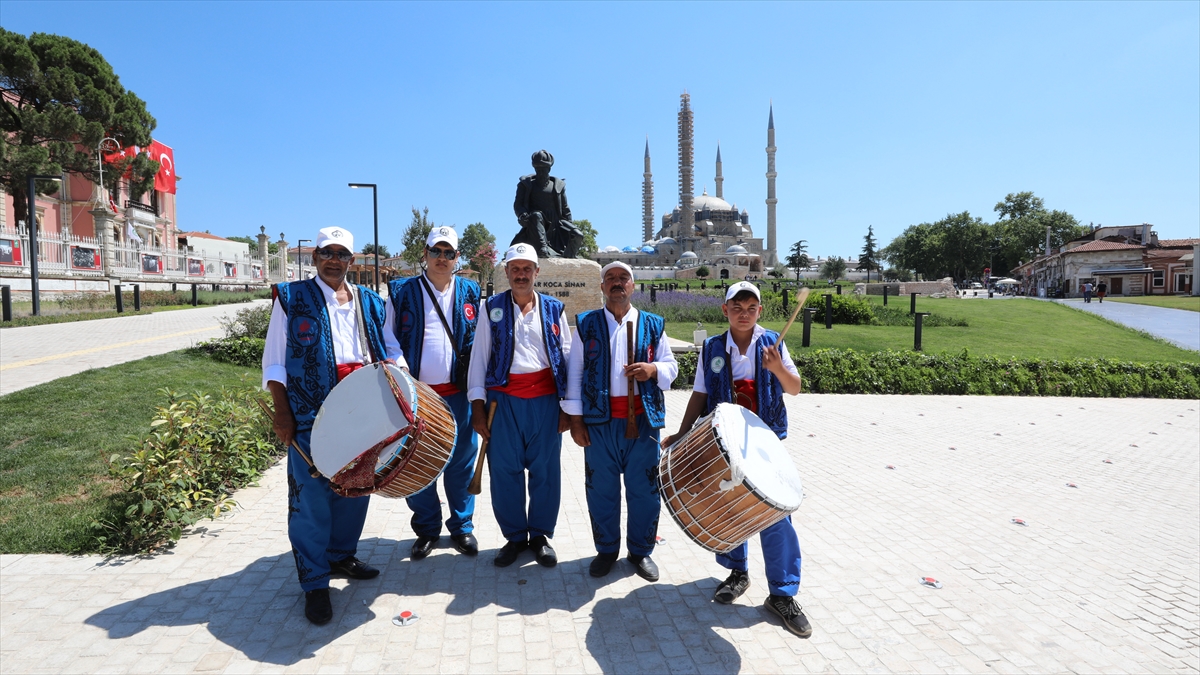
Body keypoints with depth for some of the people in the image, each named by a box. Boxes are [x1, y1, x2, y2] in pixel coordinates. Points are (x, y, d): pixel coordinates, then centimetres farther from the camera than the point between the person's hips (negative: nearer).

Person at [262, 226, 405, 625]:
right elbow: (274, 360, 1)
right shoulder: (291, 298, 3)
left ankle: (341, 555, 34)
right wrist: (281, 412, -7)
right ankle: (314, 584, 11)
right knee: (311, 496, -1)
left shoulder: (369, 302, 13)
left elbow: (389, 347, 18)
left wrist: (392, 363, -6)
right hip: (310, 413, -4)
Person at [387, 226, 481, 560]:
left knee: (461, 463, 8)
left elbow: (479, 343, 9)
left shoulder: (470, 293, 6)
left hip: (458, 395, 1)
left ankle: (461, 526, 25)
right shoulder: (402, 292, 2)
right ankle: (427, 529, 26)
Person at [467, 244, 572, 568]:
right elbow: (479, 357, 3)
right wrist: (477, 406, -3)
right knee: (505, 471, 6)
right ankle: (514, 537, 24)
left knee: (545, 470, 7)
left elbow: (567, 358, 7)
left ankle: (541, 535, 25)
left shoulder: (554, 309, 8)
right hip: (504, 400, 0)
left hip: (545, 400, 1)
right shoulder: (492, 308, 6)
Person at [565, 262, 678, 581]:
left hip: (643, 419, 1)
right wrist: (575, 419, -1)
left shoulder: (653, 325, 8)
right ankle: (606, 550, 27)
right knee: (601, 488, 9)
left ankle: (641, 551, 26)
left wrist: (653, 370, -14)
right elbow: (575, 373, 4)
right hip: (599, 420, 0)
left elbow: (671, 367, 9)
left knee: (643, 489, 7)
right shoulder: (586, 324, 6)